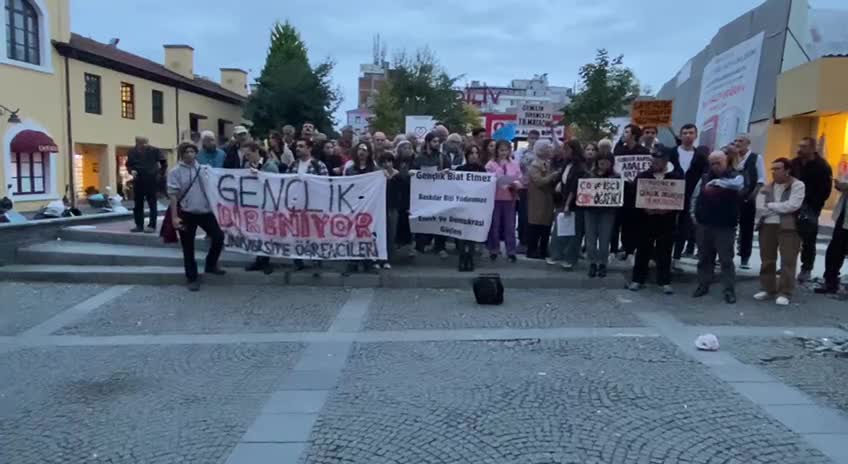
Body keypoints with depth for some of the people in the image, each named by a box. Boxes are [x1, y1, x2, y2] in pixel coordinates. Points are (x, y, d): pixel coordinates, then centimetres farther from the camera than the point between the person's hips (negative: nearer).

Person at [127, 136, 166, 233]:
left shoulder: (154, 151, -7)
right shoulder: (132, 152, 1)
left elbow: (164, 162, 0)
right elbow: (128, 165, 11)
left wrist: (159, 172, -1)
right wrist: (131, 171, -8)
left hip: (151, 180, -4)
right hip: (138, 181, 4)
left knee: (152, 204, 0)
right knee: (138, 204, 9)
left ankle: (152, 226, 3)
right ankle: (139, 225, 18)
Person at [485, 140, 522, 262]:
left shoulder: (514, 164, 9)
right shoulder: (490, 164, 1)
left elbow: (520, 181, 8)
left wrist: (515, 184, -13)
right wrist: (495, 183, -20)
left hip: (509, 198, 2)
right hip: (495, 198, -2)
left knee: (510, 226, 3)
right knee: (494, 225, 3)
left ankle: (511, 252, 9)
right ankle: (493, 251, 13)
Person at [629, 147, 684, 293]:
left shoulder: (677, 177, -1)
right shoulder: (643, 176, 2)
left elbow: (682, 199, -2)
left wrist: (669, 209, -16)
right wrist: (644, 208, -13)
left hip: (667, 221, -1)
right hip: (646, 219, 1)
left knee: (665, 252, 6)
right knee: (643, 250, 7)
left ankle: (665, 281, 15)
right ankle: (638, 279, 16)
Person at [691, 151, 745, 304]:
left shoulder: (735, 177, -3)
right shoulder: (704, 178, 8)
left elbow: (737, 185, -28)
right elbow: (695, 197, 15)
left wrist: (717, 182, -34)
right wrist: (693, 214, 5)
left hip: (725, 226, -4)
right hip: (704, 225, 4)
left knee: (726, 259, -1)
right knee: (704, 257, 12)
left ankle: (729, 290, 5)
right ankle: (703, 285, 22)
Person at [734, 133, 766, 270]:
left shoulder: (757, 158, 0)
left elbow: (761, 180, -4)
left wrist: (753, 195, -14)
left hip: (747, 198, -3)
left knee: (746, 228, 4)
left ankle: (744, 259, 11)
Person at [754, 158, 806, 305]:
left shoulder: (797, 185, -1)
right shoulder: (766, 188, 11)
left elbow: (792, 205, -15)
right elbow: (760, 208, -1)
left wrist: (771, 206, -6)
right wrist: (781, 208, -10)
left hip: (788, 227, -4)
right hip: (767, 226, 5)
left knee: (788, 261, -4)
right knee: (767, 260, 9)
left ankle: (785, 292, 2)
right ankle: (767, 289, 20)